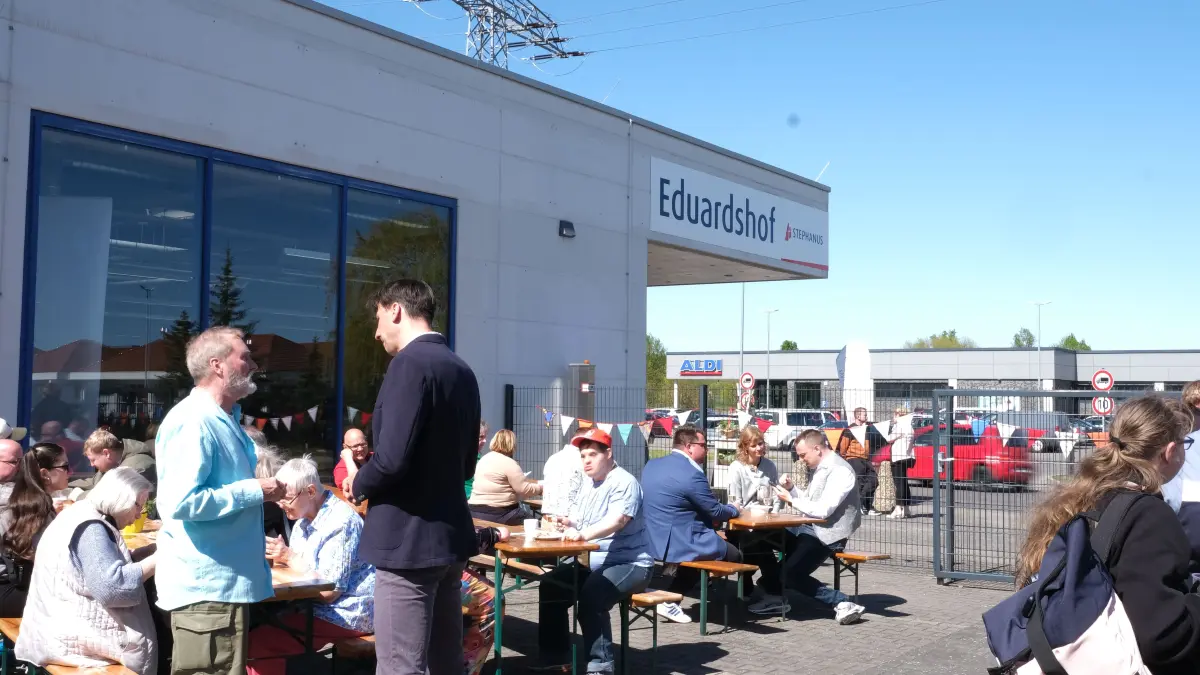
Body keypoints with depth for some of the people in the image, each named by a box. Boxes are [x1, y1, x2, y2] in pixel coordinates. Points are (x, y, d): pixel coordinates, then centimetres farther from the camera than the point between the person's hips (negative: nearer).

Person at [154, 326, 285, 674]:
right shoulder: (193, 422, -18)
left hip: (222, 583, 10)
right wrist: (254, 491, -20)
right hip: (207, 587, -10)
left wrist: (256, 488, 14)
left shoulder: (224, 419, 15)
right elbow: (181, 502, -28)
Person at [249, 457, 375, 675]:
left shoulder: (340, 522, -17)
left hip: (349, 612, -9)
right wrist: (278, 554, -9)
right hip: (317, 607, 9)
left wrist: (289, 557, -15)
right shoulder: (305, 518, 11)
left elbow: (328, 592, -20)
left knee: (257, 641, -21)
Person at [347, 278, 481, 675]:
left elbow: (392, 457, -23)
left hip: (408, 539, -9)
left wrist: (359, 485, -4)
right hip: (450, 533, 9)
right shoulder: (462, 370, 12)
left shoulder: (410, 362, -15)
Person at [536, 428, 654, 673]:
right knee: (550, 586, -3)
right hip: (593, 562, 9)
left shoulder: (624, 482, -14)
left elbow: (617, 520, -31)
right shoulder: (589, 484, 14)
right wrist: (567, 524, -9)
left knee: (590, 595, -32)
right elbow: (580, 524, 15)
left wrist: (583, 534, -45)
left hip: (629, 563, -9)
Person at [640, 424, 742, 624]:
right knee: (735, 555, 9)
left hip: (652, 541, 8)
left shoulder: (651, 465, 6)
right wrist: (734, 509, 12)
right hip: (678, 544, -8)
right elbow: (715, 512, -10)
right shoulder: (692, 473, -19)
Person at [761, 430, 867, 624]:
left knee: (792, 573, -17)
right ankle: (775, 595, 11)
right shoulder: (818, 468, 11)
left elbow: (823, 510, -25)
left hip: (827, 534, -10)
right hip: (811, 528, 10)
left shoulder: (839, 470, -19)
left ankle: (841, 602, -12)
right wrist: (792, 489, 1)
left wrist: (791, 499, -16)